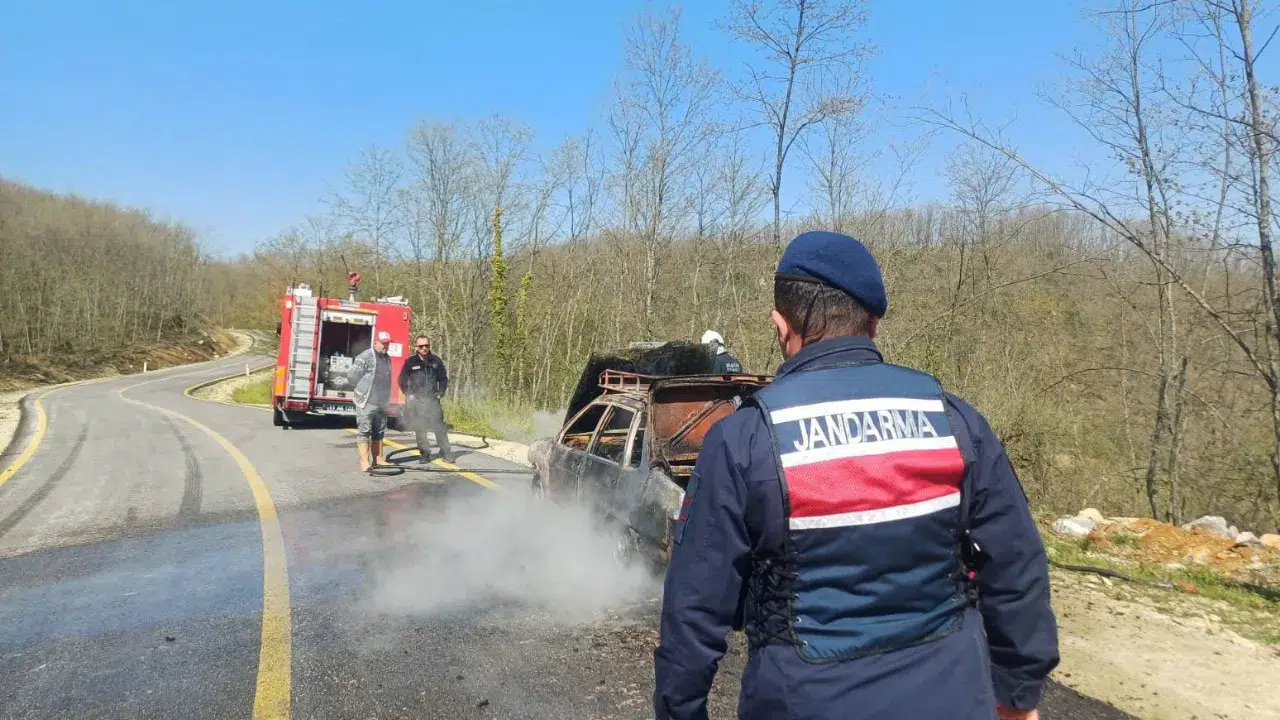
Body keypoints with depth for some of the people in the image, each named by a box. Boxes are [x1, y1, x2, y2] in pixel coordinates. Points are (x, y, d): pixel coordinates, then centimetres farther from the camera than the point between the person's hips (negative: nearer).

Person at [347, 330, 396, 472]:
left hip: (381, 402, 8)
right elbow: (351, 376, -11)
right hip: (366, 403, -7)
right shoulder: (365, 357, -11)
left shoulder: (387, 358, 13)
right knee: (364, 432, -5)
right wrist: (363, 391, 1)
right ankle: (365, 462, -4)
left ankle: (378, 459, 20)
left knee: (379, 432, 12)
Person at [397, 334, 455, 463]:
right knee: (419, 429, 2)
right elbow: (402, 380, 9)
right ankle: (424, 453, 12)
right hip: (416, 400, 0)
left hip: (432, 399, 1)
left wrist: (440, 393, 6)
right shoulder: (410, 362, 2)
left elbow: (443, 379, 16)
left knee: (439, 427, -3)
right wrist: (409, 394, 1)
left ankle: (446, 452, 5)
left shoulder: (436, 360, 6)